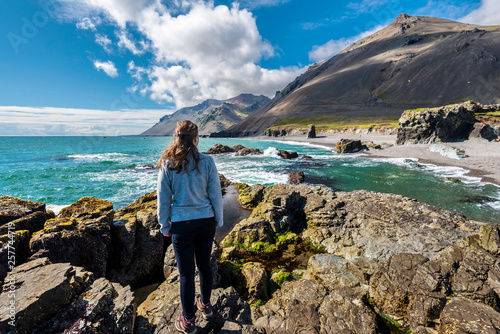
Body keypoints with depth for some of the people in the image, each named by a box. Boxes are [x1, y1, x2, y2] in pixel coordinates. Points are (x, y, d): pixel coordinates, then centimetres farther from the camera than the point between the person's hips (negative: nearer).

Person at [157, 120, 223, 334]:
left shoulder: (167, 165, -9)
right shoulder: (207, 162, -9)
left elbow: (163, 199, -3)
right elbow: (216, 195, -4)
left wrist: (165, 226, 9)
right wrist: (218, 220, 9)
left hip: (181, 225, -1)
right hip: (205, 222, 2)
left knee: (186, 273, 12)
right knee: (204, 264, 21)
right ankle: (205, 305, 44)